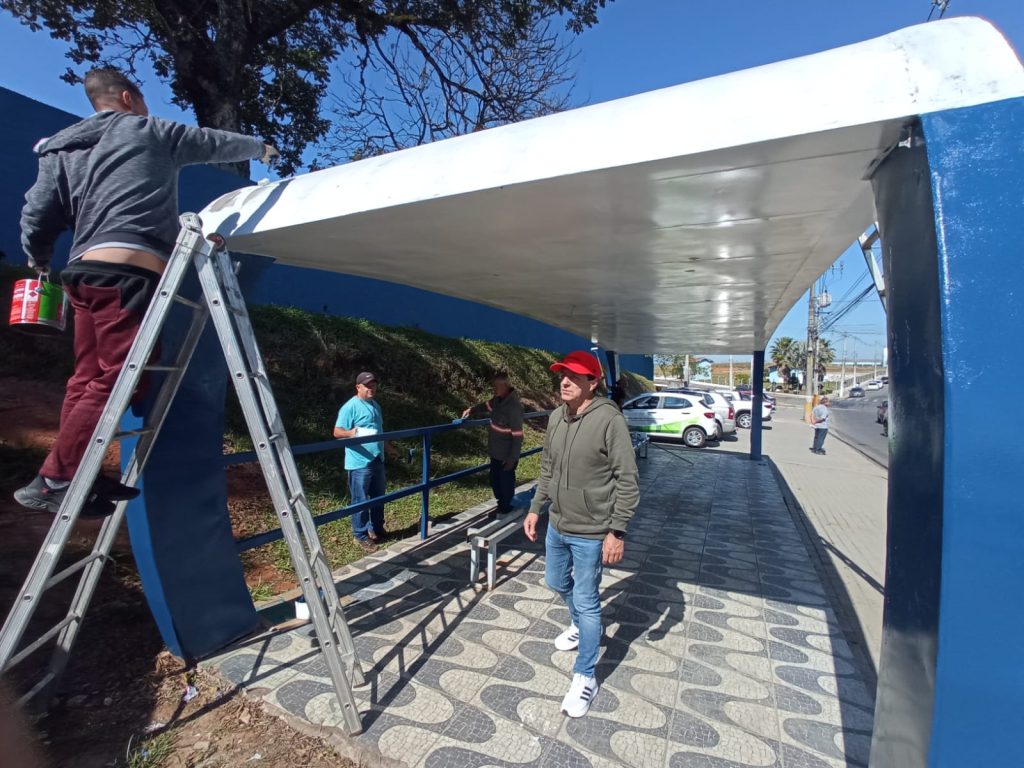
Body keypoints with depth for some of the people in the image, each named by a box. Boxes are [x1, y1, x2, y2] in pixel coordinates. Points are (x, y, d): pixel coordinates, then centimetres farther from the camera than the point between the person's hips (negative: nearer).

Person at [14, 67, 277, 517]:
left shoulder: (63, 150, 24)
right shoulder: (148, 130, 13)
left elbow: (36, 217, 15)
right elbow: (215, 143, 25)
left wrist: (39, 261, 34)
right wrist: (260, 147, 43)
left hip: (86, 269, 7)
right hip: (129, 269, -7)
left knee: (89, 377, 10)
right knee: (118, 376, -9)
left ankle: (75, 477, 13)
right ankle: (55, 480, -10)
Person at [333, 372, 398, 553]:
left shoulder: (375, 405, 13)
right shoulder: (350, 407, -13)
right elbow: (337, 432, -17)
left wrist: (387, 446, 30)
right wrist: (352, 432, -36)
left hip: (377, 460, 8)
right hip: (360, 463, -8)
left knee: (378, 498, 17)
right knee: (361, 501, 1)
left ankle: (376, 530, 33)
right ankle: (361, 536, 14)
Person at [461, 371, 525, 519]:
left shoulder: (514, 405, -25)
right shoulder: (498, 400, 1)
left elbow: (517, 435, -24)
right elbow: (486, 406, 24)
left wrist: (512, 458, -21)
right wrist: (471, 409, 6)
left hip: (507, 455, -8)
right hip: (495, 452, 8)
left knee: (505, 483, 10)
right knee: (495, 481, 21)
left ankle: (504, 508, 30)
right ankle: (502, 505, 40)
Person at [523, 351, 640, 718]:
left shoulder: (609, 419, -21)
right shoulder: (555, 417, -1)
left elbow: (627, 481, -18)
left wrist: (617, 530, -19)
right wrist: (535, 508, 11)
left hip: (591, 533, -7)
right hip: (557, 526, 7)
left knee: (586, 602, 6)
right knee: (557, 582, 25)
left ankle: (585, 677, 27)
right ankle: (580, 625, 55)